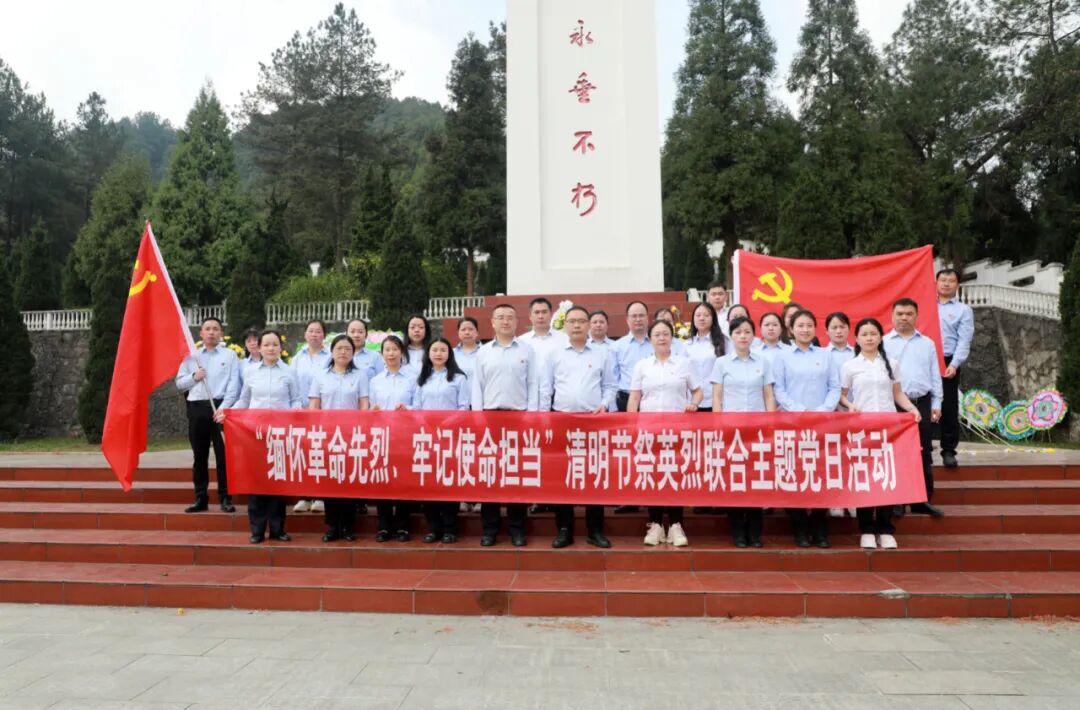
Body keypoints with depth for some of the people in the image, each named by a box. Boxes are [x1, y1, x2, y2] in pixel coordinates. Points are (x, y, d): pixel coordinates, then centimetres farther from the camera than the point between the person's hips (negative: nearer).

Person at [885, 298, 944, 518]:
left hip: (922, 403, 3)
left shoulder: (927, 343, 12)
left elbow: (935, 376, 12)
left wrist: (936, 404, 6)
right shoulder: (883, 343, 3)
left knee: (923, 454, 8)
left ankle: (923, 499, 17)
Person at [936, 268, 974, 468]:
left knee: (949, 408, -1)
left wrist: (954, 364, -15)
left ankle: (949, 450, 7)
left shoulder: (964, 310, 9)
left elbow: (964, 341, -1)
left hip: (947, 362, -1)